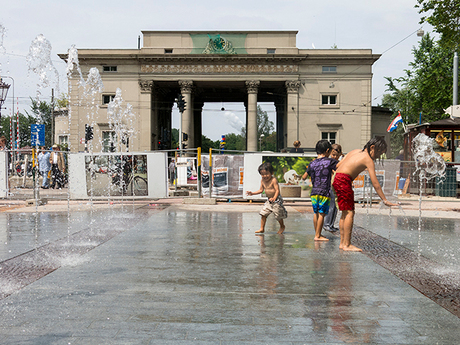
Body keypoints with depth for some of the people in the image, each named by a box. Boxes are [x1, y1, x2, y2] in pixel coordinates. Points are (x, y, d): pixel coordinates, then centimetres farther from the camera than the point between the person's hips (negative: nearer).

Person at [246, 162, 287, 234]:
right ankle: (262, 229, 9)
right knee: (263, 213, 1)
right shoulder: (262, 181, 2)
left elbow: (277, 190, -24)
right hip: (269, 200, 7)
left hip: (277, 200, -7)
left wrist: (274, 198, -39)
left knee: (278, 215, 1)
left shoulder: (273, 180, -20)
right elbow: (261, 190, 14)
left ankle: (282, 227, 26)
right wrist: (252, 193, 5)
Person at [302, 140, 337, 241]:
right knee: (322, 214, -2)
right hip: (324, 192, -5)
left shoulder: (312, 163, 9)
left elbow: (304, 177, 15)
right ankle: (318, 236, -2)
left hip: (314, 192, 5)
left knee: (316, 213, 13)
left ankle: (317, 234, 22)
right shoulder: (330, 161, -4)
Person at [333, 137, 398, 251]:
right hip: (344, 181, -9)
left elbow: (338, 165, 20)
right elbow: (375, 184, -10)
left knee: (345, 213, 14)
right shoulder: (369, 160, -7)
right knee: (349, 213, -7)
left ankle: (342, 243, 17)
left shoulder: (355, 151, 17)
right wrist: (385, 200, -8)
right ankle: (347, 245, -7)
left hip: (337, 179, 9)